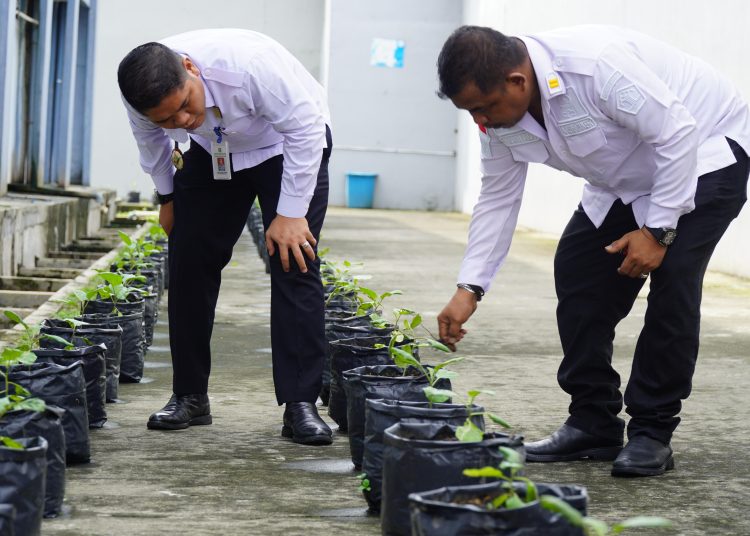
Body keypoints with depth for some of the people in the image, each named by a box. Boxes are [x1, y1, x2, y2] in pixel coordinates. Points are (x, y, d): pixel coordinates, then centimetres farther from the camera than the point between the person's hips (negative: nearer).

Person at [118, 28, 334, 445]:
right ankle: (190, 397, 10)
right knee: (188, 262, -2)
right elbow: (149, 140, 0)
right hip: (212, 153, 4)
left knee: (293, 262, -16)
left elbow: (306, 129, -30)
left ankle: (300, 405, -14)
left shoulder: (251, 64, -41)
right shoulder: (141, 96, -26)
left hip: (287, 147, -4)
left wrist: (290, 213, -28)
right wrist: (168, 197, 9)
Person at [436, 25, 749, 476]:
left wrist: (658, 229, -29)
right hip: (627, 179, 8)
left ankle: (653, 434, -11)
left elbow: (677, 133, -31)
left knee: (671, 277, -21)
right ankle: (593, 424, 7)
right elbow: (498, 199, -3)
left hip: (705, 152, -8)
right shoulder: (500, 114, -12)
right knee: (577, 270, -2)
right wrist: (470, 288, -10)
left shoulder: (595, 64, -37)